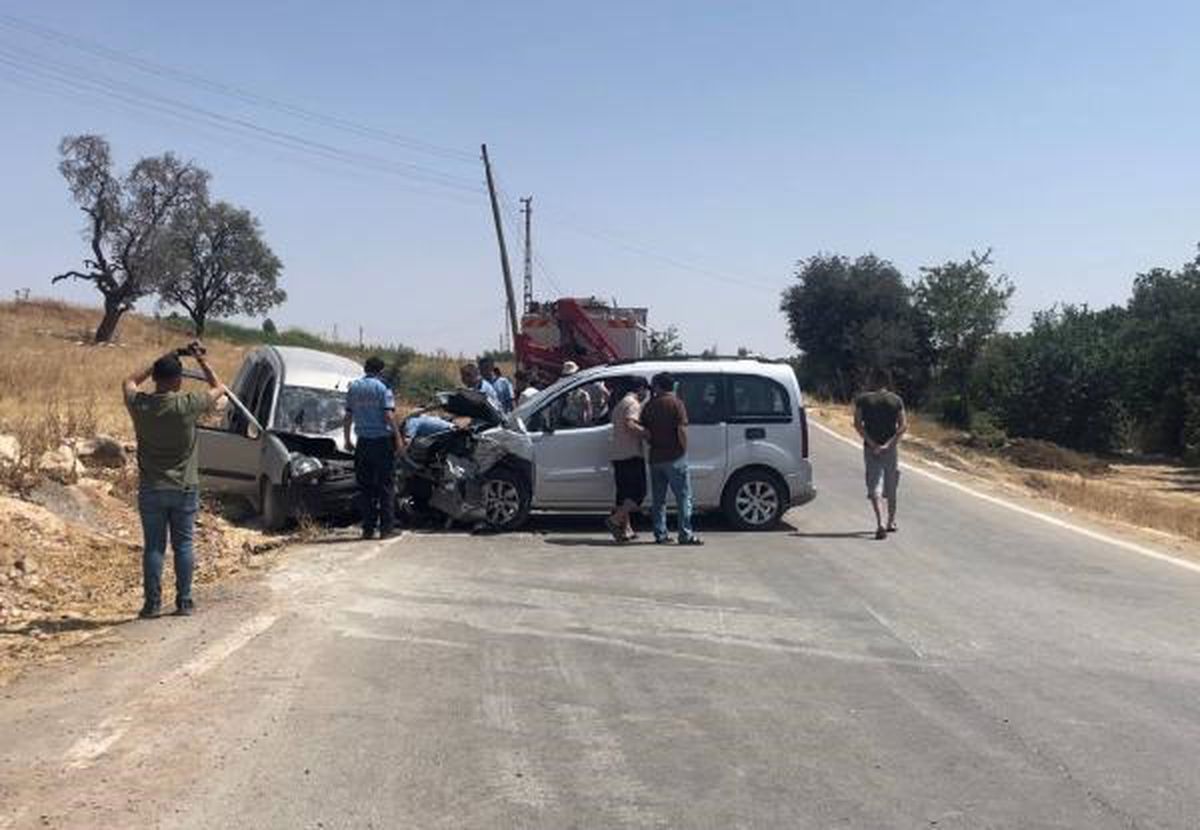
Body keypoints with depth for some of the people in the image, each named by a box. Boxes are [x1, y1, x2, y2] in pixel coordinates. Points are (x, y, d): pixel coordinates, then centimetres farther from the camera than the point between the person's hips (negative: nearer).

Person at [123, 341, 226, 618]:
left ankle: (152, 603, 7)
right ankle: (184, 601, 10)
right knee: (183, 545, 7)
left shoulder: (140, 405, -8)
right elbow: (218, 388, 5)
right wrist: (201, 360, 11)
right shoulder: (187, 405, -14)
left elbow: (129, 382, 16)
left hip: (151, 489, 1)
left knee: (153, 546, 6)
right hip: (184, 489, -1)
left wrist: (161, 361, 14)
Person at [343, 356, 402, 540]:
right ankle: (386, 527, 0)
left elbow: (347, 418, 9)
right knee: (386, 485, 2)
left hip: (363, 442, 4)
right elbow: (389, 416, -14)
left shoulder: (353, 388, 8)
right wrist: (398, 438, -9)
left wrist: (347, 440, 17)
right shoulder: (383, 388, -7)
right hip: (382, 440, -4)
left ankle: (368, 528, 8)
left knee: (365, 487, 9)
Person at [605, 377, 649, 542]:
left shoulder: (620, 404, 21)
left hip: (618, 455, 9)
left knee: (625, 493, 11)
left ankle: (626, 528, 12)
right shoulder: (633, 403, -9)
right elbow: (630, 425, -24)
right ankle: (616, 519, -17)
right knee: (638, 493, -8)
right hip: (631, 455, -9)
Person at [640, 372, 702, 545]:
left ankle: (660, 534, 12)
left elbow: (646, 433, 6)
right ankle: (686, 534, -5)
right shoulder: (676, 404, -7)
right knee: (683, 497, -1)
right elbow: (681, 430, -12)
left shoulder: (649, 406, 6)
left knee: (658, 498, 11)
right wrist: (684, 450, 1)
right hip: (675, 458, -5)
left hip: (655, 458, 5)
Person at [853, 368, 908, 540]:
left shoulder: (862, 400, -2)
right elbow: (903, 426, -6)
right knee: (891, 489, 17)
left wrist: (872, 444, -13)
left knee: (875, 488, -5)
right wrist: (889, 444, -11)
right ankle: (891, 522, 29)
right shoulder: (896, 400, 3)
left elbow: (858, 424, -11)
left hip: (871, 449, -2)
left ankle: (880, 524, -21)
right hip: (891, 449, 2)